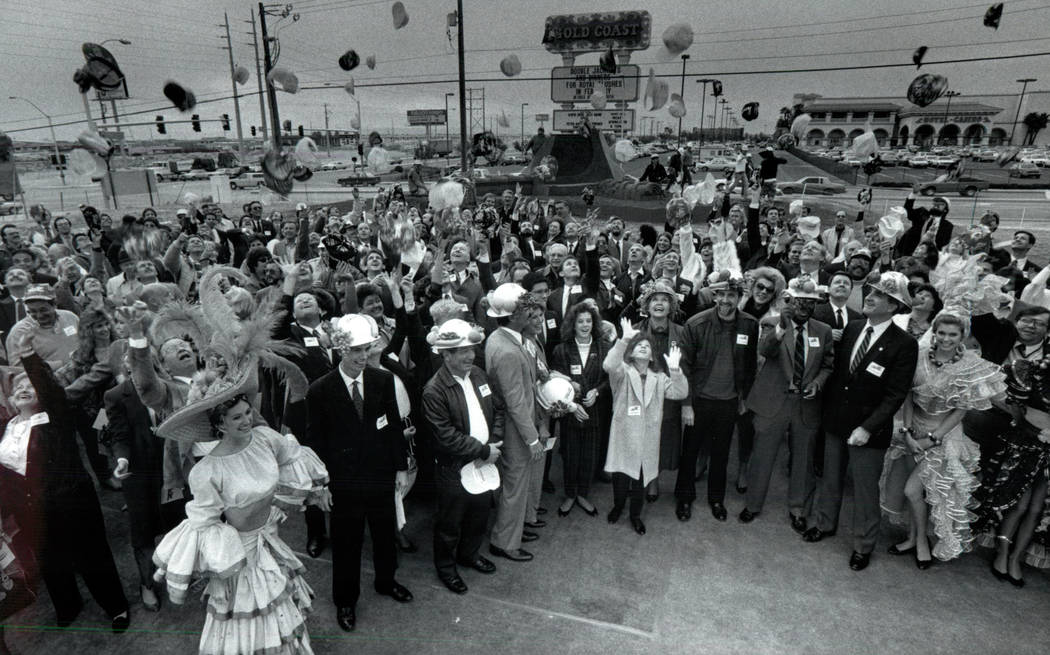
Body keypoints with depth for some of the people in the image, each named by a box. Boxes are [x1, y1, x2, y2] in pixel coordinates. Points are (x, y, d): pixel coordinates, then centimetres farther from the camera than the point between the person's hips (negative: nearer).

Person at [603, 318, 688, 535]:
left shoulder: (659, 377, 8)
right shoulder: (622, 372, -4)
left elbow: (680, 393, -5)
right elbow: (609, 365, -27)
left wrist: (674, 369, -19)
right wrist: (624, 339, -36)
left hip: (647, 437, 3)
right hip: (624, 434, -3)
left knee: (640, 478, 12)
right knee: (621, 477, 5)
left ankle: (635, 515, 35)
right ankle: (618, 506, 35)